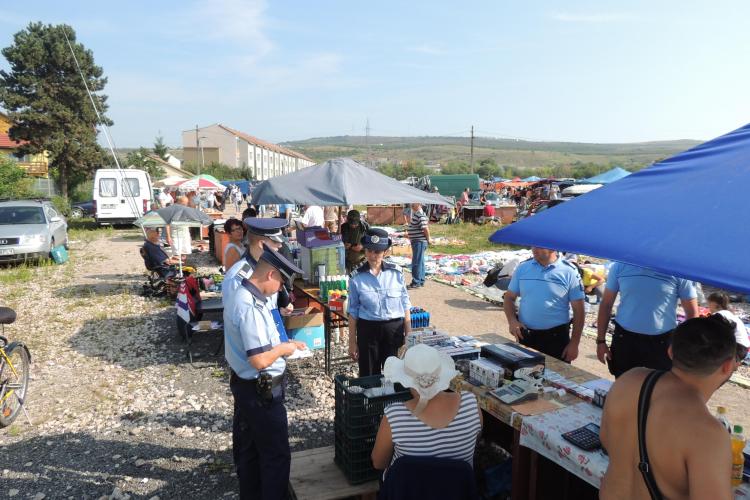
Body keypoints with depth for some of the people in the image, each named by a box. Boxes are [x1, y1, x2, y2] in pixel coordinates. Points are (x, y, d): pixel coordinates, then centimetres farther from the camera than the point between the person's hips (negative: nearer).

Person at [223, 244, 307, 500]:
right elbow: (260, 360, -30)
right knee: (276, 455, 5)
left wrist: (283, 344, 8)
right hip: (261, 392, -10)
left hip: (245, 386, 10)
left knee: (247, 449, 23)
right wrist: (283, 349, -12)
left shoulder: (242, 296, 4)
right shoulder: (250, 307, -29)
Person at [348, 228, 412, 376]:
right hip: (368, 330, 0)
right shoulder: (357, 277, -6)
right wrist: (352, 342, 1)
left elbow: (405, 304, 3)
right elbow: (353, 311, 0)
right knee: (369, 376, 9)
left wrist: (409, 334, 3)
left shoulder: (396, 272, -4)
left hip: (394, 328, 1)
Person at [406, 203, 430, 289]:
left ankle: (416, 282, 0)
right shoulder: (415, 214, 14)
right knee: (420, 262, 16)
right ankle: (421, 281, 24)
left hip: (419, 242, -11)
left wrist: (428, 240, -14)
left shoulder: (420, 215, -19)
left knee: (416, 263, -6)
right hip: (417, 241, 11)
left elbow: (425, 229, -22)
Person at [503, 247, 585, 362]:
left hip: (556, 338, -3)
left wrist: (574, 343, -6)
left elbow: (578, 310, -4)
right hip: (525, 336, 3)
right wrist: (512, 320, -8)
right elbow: (509, 297, 10)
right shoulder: (522, 267, 2)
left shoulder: (569, 271, -6)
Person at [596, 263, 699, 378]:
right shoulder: (620, 265, -4)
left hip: (662, 342, -1)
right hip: (624, 339, 2)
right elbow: (606, 303, 3)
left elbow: (692, 311, -1)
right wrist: (601, 340, 2)